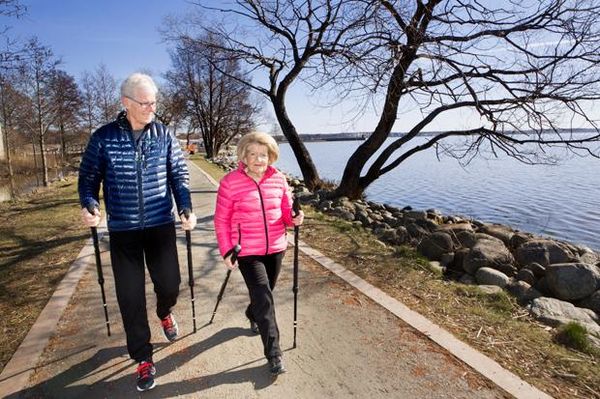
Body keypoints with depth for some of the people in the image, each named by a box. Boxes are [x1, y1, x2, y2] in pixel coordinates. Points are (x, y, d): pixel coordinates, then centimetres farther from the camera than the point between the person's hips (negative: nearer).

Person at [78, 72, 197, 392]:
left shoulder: (164, 135, 1)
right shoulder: (103, 137, -3)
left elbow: (179, 175, 3)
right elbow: (88, 177, 6)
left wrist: (186, 209, -10)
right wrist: (89, 205, -13)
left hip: (161, 225, 1)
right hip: (122, 230, 0)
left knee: (169, 285, 2)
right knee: (130, 296, 5)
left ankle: (164, 313, 42)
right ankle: (143, 358, 25)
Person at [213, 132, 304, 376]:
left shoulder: (278, 179, -2)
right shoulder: (230, 182, -11)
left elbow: (286, 211, 8)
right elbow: (222, 220, -6)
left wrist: (294, 219, -14)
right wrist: (226, 251, -8)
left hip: (275, 248, 4)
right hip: (247, 251, -4)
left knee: (264, 292, 21)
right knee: (263, 297, -8)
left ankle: (253, 315, 54)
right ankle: (273, 354, 6)